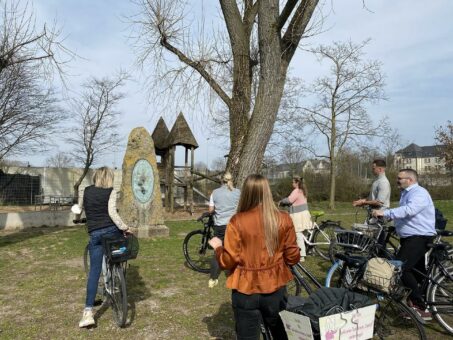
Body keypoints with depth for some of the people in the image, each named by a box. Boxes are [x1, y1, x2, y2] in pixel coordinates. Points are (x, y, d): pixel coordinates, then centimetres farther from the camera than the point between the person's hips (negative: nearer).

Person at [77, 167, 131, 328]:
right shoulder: (111, 191, -2)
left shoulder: (87, 191, 9)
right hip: (111, 230, -2)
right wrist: (125, 228, -9)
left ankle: (88, 312, -4)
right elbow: (112, 213, -13)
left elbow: (82, 208, 24)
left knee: (94, 270, 1)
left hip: (95, 233, 2)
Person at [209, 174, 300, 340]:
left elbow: (228, 262, -13)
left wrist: (217, 247, 7)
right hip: (275, 289, 2)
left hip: (245, 290, -2)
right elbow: (293, 258, -4)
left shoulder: (237, 221, -15)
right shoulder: (283, 219, -9)